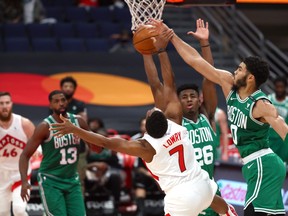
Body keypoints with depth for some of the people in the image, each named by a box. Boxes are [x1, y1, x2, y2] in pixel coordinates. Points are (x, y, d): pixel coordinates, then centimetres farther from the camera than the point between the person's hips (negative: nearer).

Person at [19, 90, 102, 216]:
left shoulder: (78, 121, -1)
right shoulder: (45, 127, -14)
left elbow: (97, 148, 6)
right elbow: (25, 155, -12)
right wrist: (24, 181, -26)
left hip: (72, 180, 5)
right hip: (50, 181, -5)